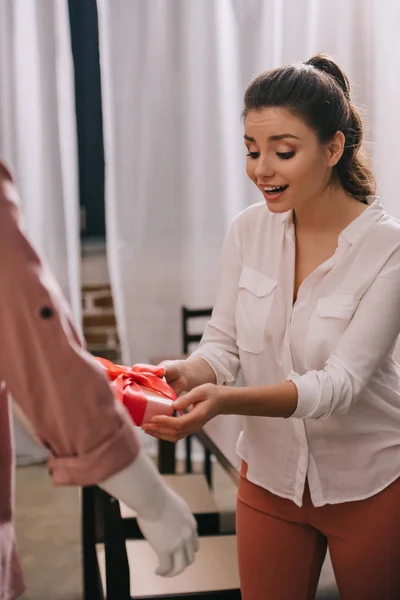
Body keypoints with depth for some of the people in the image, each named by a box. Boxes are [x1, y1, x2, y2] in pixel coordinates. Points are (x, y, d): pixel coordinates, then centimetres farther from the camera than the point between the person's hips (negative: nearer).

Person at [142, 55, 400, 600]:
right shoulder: (249, 231, -6)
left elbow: (341, 381, -25)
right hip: (269, 473, 3)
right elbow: (223, 344, -3)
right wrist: (187, 375, -27)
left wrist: (225, 401, -39)